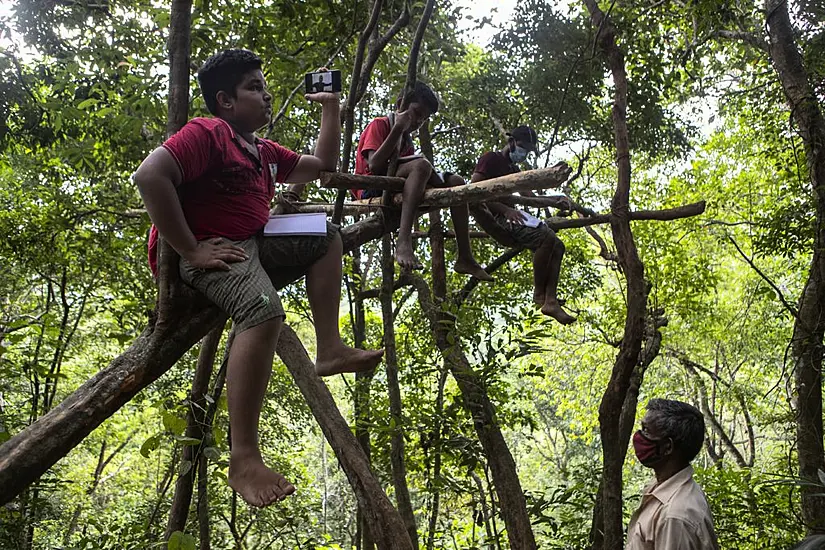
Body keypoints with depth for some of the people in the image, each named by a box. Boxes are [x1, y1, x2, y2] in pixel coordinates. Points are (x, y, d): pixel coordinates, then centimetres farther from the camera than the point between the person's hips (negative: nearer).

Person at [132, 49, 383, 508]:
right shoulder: (207, 133, -10)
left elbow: (321, 166, 31)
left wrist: (331, 108, 25)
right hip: (208, 249, -10)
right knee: (265, 309, -36)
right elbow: (150, 175, -25)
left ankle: (330, 349, 2)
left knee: (327, 238, 17)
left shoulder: (264, 152, 19)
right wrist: (190, 250, -26)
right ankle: (244, 461, -36)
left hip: (253, 244, 10)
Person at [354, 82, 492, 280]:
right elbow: (374, 165, -18)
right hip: (372, 191, -8)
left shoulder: (407, 139, 23)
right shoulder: (379, 125, -1)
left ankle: (465, 258, -13)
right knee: (421, 165, -31)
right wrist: (398, 129, -15)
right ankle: (404, 243, -46)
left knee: (455, 182, -3)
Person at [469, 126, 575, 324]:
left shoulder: (513, 169, 26)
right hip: (492, 215, -10)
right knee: (546, 237, -27)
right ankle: (539, 293, -14)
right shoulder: (491, 159, -3)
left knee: (558, 246, -2)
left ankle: (551, 301, -13)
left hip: (507, 215, 10)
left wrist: (556, 200, 1)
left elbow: (531, 197, 20)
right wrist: (505, 209, -25)